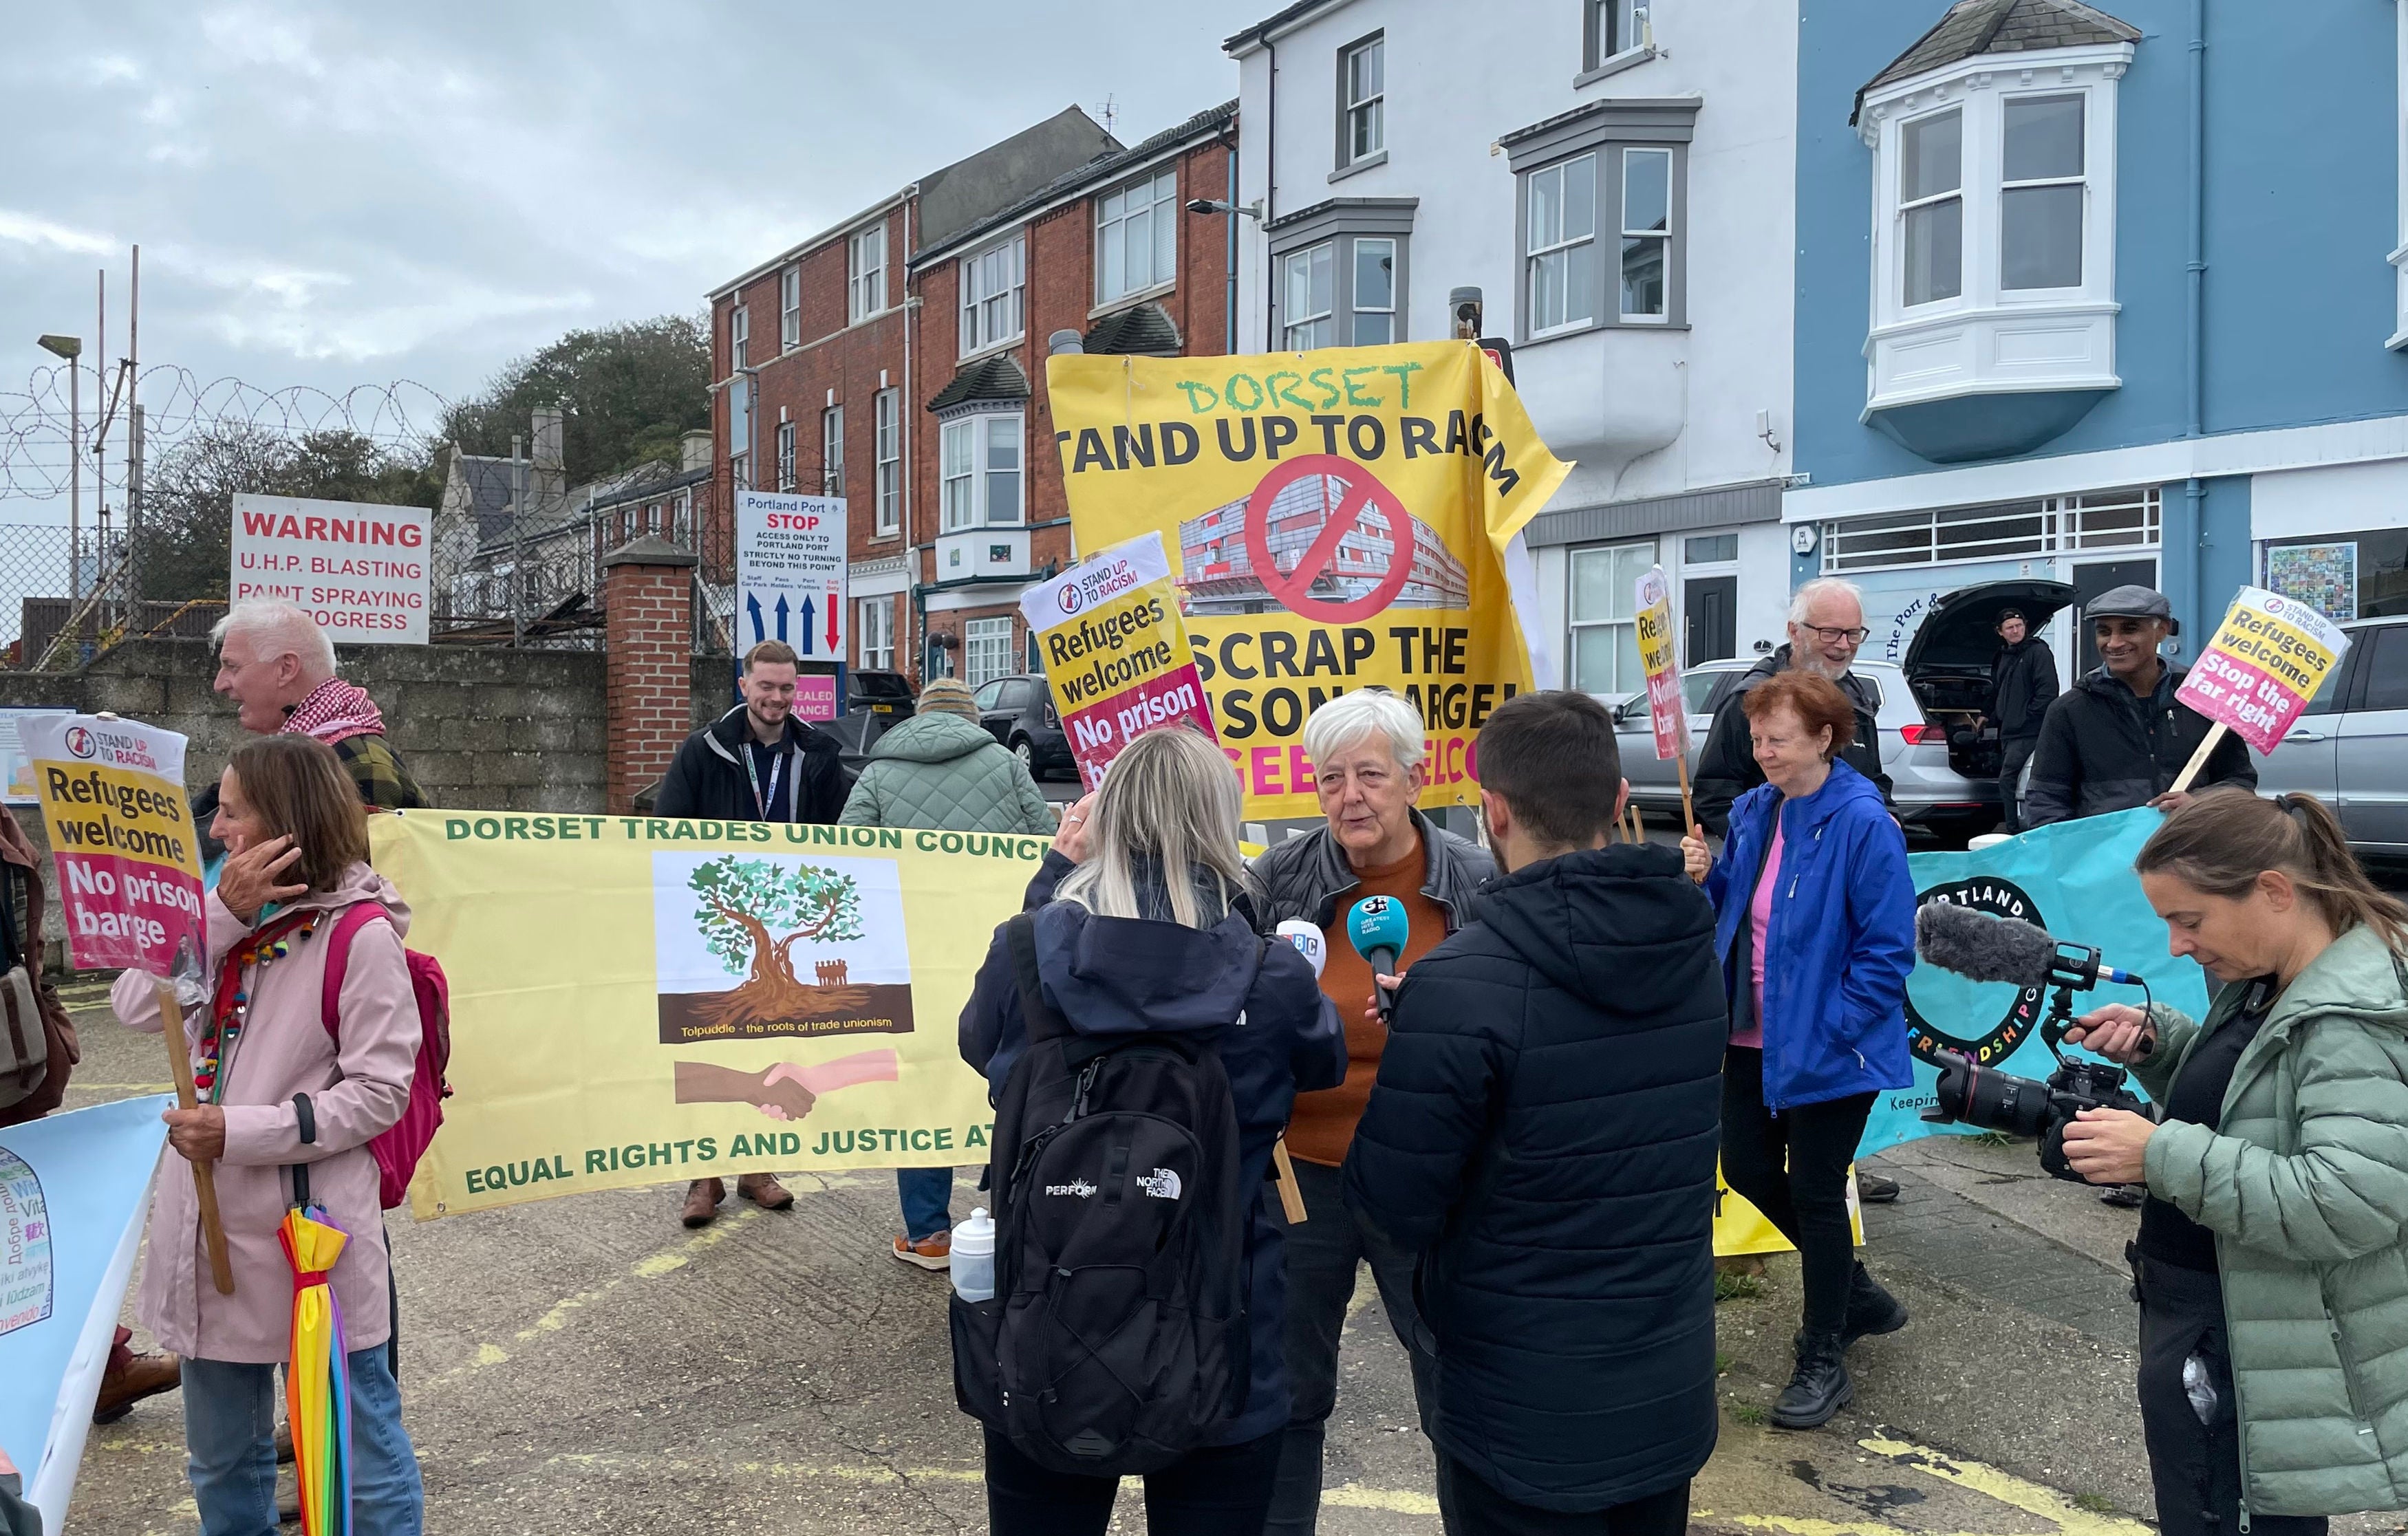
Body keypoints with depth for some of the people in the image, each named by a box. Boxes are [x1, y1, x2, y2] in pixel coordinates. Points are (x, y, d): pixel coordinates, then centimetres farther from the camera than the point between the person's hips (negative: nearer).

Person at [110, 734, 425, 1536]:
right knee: (220, 1454, 20)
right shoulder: (230, 912, 7)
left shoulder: (361, 934, -14)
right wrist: (221, 916, -13)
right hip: (209, 1220, 7)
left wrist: (240, 1133, -19)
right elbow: (134, 1006, -4)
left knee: (361, 1442, 5)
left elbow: (378, 1093, -16)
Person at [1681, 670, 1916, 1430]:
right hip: (1755, 1036, 8)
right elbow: (1731, 914, 15)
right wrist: (1705, 881, -6)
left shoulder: (1863, 823, -19)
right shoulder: (1753, 811, 5)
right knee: (1748, 1169, 15)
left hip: (1827, 1048, -8)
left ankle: (1823, 1361, 22)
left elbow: (1888, 949, -18)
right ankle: (1855, 1292, 39)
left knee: (1816, 1194, 3)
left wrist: (1830, 1030, -20)